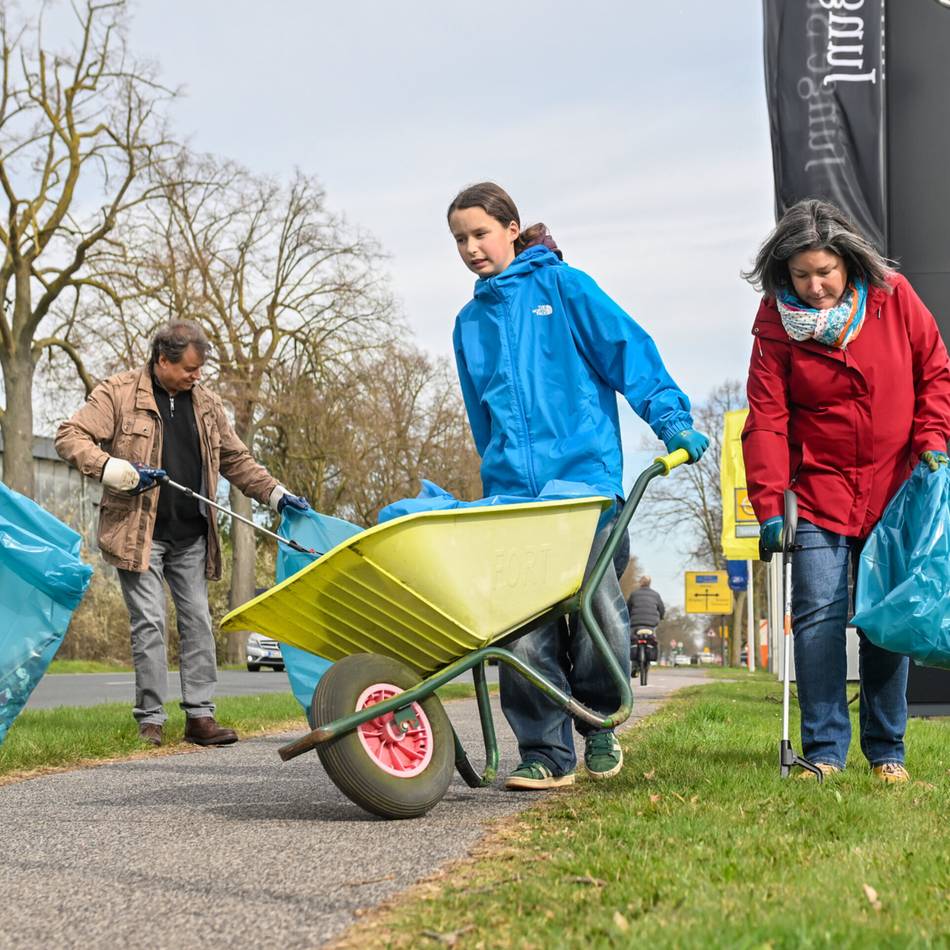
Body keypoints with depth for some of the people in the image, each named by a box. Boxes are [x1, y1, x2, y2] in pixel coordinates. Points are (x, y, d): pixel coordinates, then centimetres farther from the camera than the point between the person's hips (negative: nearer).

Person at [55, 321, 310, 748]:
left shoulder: (205, 402, 13)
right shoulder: (118, 393, -3)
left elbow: (236, 460, 22)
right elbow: (69, 437, -8)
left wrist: (276, 494, 13)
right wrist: (117, 470, -20)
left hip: (192, 536, 5)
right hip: (140, 533, -5)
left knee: (198, 621, 5)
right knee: (149, 623, -5)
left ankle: (200, 715, 10)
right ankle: (150, 719, 2)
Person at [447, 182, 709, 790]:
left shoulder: (561, 285, 6)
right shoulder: (471, 323, 19)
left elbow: (628, 348, -1)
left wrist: (670, 417, -11)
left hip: (584, 474, -4)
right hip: (512, 492, 4)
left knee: (598, 613, -8)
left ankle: (600, 722, 18)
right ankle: (547, 755, 3)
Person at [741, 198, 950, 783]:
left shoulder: (893, 298, -3)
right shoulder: (777, 324, -5)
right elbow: (767, 420, -6)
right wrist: (769, 506, -12)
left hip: (893, 491, 1)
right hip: (820, 492, -1)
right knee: (818, 616, -9)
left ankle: (887, 751, 14)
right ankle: (825, 750, -1)